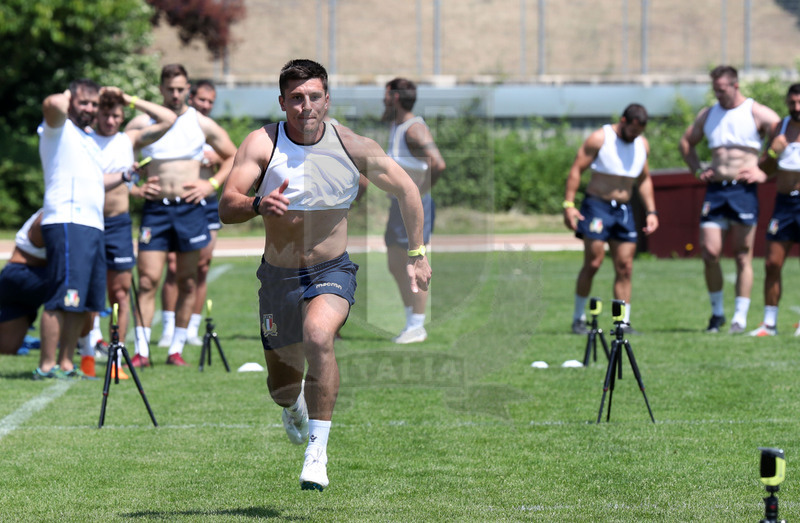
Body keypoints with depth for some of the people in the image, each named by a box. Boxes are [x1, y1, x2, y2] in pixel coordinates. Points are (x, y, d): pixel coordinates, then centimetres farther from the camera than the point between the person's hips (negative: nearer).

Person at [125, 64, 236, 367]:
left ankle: (177, 349, 11)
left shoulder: (201, 124, 6)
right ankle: (141, 351, -7)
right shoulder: (142, 124, 4)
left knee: (187, 282, 3)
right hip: (155, 207, -1)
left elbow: (233, 157, 15)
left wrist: (212, 184, 1)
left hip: (190, 207, 1)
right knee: (148, 280, -8)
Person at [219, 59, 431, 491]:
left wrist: (416, 254, 4)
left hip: (332, 272, -1)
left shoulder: (353, 147, -11)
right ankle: (294, 407, 53)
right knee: (282, 385, 12)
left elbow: (406, 189, 4)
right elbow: (226, 207, -25)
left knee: (318, 334, -34)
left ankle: (318, 449, -26)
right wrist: (258, 205, -46)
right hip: (278, 274, 1)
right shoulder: (262, 143, -14)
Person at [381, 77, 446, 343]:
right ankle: (411, 322, 19)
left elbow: (438, 164, -30)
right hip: (398, 205, 10)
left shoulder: (415, 129, -16)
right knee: (395, 267, 12)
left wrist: (418, 193, -22)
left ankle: (417, 327, -2)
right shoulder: (395, 126, 15)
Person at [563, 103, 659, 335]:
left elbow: (644, 180, 22)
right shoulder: (599, 139, -7)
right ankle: (578, 318, 1)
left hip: (624, 210, 5)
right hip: (597, 205, -5)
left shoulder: (642, 145, 10)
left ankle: (623, 322, 1)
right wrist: (568, 204, -16)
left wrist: (651, 211, 13)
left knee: (625, 267, -1)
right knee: (593, 263, -10)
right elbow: (576, 170, -8)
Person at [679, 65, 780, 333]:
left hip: (743, 190, -4)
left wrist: (764, 172, -9)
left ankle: (740, 317, 5)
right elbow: (686, 143, 28)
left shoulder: (758, 114, 0)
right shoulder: (707, 115, 14)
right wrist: (698, 170, 13)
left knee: (743, 256, 0)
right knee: (710, 251, -4)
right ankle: (717, 311, 13)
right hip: (715, 190, 4)